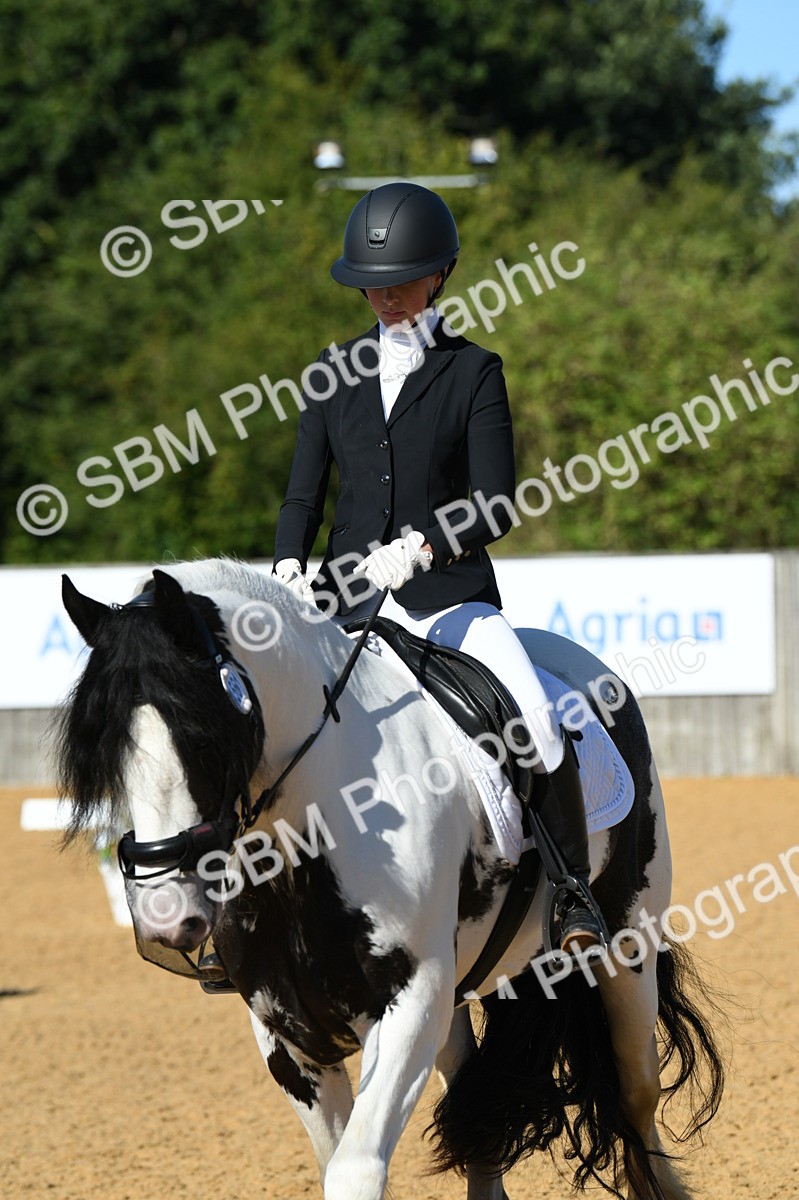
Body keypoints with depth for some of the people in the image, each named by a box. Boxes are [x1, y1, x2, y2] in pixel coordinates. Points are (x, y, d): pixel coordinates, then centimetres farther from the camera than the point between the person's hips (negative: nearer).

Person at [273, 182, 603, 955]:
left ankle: (573, 891, -10)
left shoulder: (474, 372, 1)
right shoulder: (335, 372, 11)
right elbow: (304, 493, 9)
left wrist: (419, 546, -25)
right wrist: (289, 568, -12)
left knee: (535, 717, -24)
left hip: (449, 594, -3)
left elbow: (496, 506, -8)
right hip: (344, 599, 3)